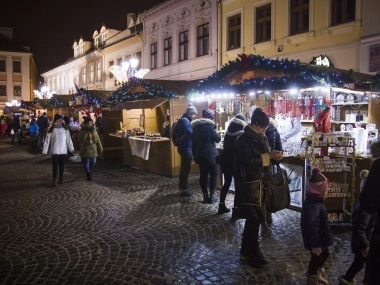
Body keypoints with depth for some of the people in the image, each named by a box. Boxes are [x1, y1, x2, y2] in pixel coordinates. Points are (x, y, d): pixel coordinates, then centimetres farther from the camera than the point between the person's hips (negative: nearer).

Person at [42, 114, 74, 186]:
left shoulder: (65, 128, 2)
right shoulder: (51, 129, -4)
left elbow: (68, 139, 4)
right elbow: (47, 140, -4)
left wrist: (71, 148, 1)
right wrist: (45, 150, -8)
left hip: (63, 151, 2)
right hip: (55, 151, -2)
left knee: (62, 165, 11)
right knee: (55, 166, -2)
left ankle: (61, 179, 23)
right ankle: (54, 180, 2)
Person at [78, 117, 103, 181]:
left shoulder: (93, 130, 6)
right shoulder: (82, 131, -7)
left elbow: (97, 139, 9)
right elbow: (80, 140, -14)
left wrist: (100, 148, 9)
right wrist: (88, 141, -28)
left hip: (93, 149, 5)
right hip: (85, 149, -4)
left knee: (93, 162, 9)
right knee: (87, 163, 3)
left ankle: (88, 171, 36)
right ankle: (88, 175, 14)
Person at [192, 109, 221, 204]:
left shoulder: (195, 126, 9)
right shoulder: (210, 125, -10)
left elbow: (194, 142, 12)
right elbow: (218, 139, -8)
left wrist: (195, 155, 18)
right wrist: (214, 129, 6)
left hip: (200, 155, 6)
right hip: (211, 154, -6)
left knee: (203, 175, 9)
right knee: (214, 174, 5)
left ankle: (205, 196, 11)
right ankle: (212, 196, 4)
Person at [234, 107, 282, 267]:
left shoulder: (261, 138, 12)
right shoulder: (243, 140, -14)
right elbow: (250, 161, -22)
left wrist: (274, 156, -2)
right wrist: (269, 156, -21)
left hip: (261, 182, 9)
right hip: (250, 184, -9)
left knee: (255, 218, 15)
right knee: (254, 219, -3)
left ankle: (246, 250, 29)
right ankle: (253, 254, 10)